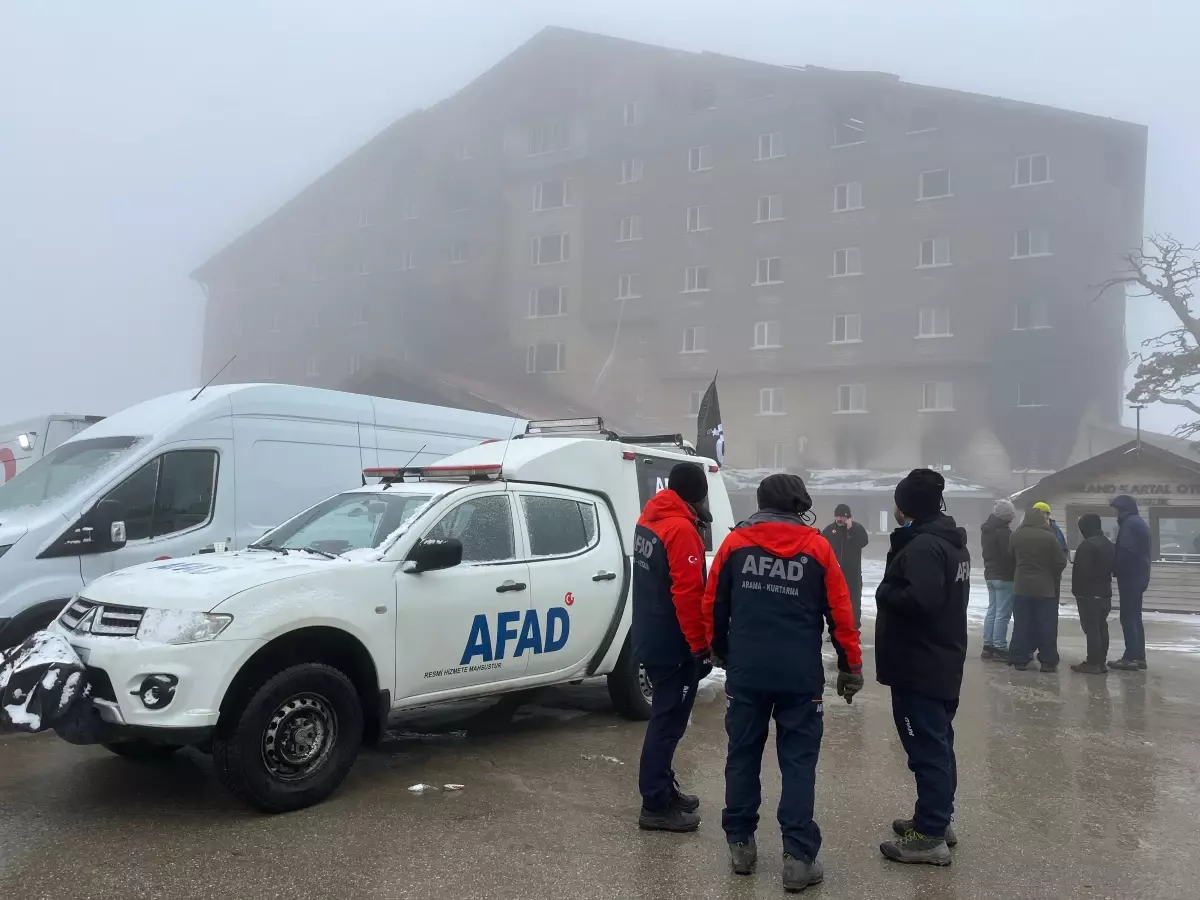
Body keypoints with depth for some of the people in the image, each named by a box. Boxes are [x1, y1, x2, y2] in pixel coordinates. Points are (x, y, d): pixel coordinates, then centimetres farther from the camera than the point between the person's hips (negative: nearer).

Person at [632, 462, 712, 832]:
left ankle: (664, 789, 30)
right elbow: (688, 594, -24)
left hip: (649, 637, 10)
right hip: (673, 644, -10)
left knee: (666, 716, 19)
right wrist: (701, 645, -18)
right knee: (668, 721, -2)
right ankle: (656, 807, 4)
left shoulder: (648, 520, 10)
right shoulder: (681, 529, -20)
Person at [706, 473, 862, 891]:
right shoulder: (816, 546, -2)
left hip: (745, 672, 2)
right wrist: (851, 666, 9)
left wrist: (722, 652, 21)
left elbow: (713, 604, 6)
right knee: (798, 763, 5)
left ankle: (740, 843, 21)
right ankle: (798, 857, 5)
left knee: (743, 756, 14)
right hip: (800, 676, -1)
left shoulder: (736, 541, 1)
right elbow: (840, 613, -1)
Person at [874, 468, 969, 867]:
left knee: (926, 747, -5)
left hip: (919, 664, -11)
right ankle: (937, 819, 30)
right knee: (938, 743, 18)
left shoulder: (923, 546, -20)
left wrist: (884, 592, -15)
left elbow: (920, 600, -32)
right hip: (942, 659, 11)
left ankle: (930, 836, 1)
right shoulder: (952, 541, 13)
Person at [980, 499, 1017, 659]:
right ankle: (999, 648, -4)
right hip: (1004, 576, -9)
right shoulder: (1003, 531, -20)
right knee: (1003, 613, -5)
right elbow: (1010, 554, -19)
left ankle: (988, 646, 15)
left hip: (990, 574, 9)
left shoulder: (986, 529, 11)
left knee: (992, 610, 13)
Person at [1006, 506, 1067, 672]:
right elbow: (1061, 562, -6)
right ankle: (1048, 661, 4)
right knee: (1047, 625, 4)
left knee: (1021, 624, 7)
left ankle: (1019, 659, 8)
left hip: (1021, 586, 3)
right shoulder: (1049, 536, -11)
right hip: (1045, 587, -3)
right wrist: (1054, 574, 14)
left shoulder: (1015, 535, -1)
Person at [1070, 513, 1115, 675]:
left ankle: (1093, 663, -6)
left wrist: (1077, 590, -11)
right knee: (1101, 626, 12)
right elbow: (1112, 568, 20)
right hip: (1105, 592, 9)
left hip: (1089, 593, -9)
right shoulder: (1109, 544, 13)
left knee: (1091, 627, -7)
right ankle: (1101, 662, 16)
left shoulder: (1087, 545, -18)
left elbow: (1081, 571, -20)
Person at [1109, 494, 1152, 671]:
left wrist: (1116, 569, -9)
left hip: (1130, 577, -10)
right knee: (1135, 617, 14)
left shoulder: (1129, 524, -15)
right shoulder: (1139, 522, 17)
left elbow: (1126, 552, -23)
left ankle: (1131, 657, -8)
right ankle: (1139, 656, 17)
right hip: (1139, 576, 10)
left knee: (1128, 617, -8)